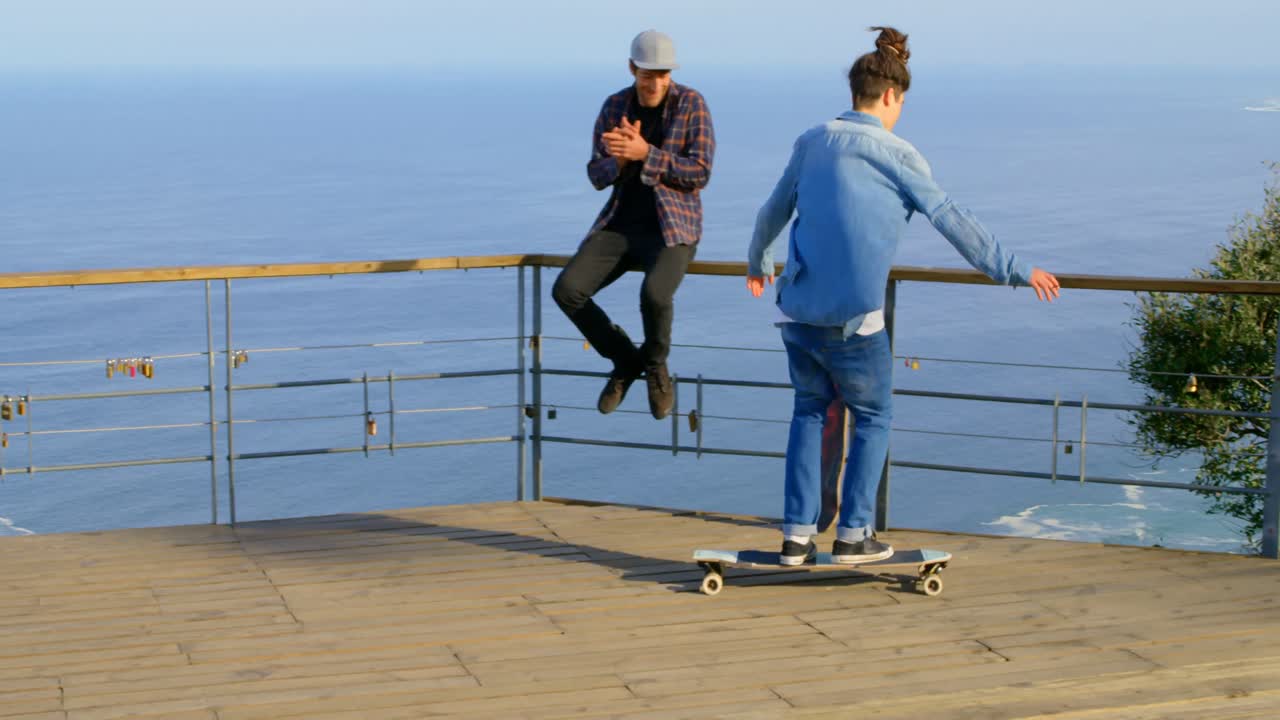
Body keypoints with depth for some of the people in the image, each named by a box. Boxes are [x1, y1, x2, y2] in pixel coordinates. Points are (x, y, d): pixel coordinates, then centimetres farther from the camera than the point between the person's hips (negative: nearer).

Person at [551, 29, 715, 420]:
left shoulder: (693, 104, -10)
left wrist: (644, 153, -27)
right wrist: (623, 156, -22)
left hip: (672, 230, -4)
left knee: (654, 296, -36)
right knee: (567, 291, -19)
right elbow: (598, 176, 1)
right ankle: (626, 361, 5)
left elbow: (699, 174, -17)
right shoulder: (615, 106, 3)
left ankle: (654, 362, -1)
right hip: (620, 226, 4)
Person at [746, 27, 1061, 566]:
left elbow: (774, 212, 23)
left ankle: (797, 535, 15)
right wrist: (1015, 271, -4)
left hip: (798, 312, 5)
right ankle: (853, 535, 14)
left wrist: (757, 263, 42)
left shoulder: (812, 143, 10)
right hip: (854, 318, -5)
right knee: (873, 418, 15)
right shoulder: (896, 154, -4)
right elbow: (951, 221, -8)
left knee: (810, 411, 21)